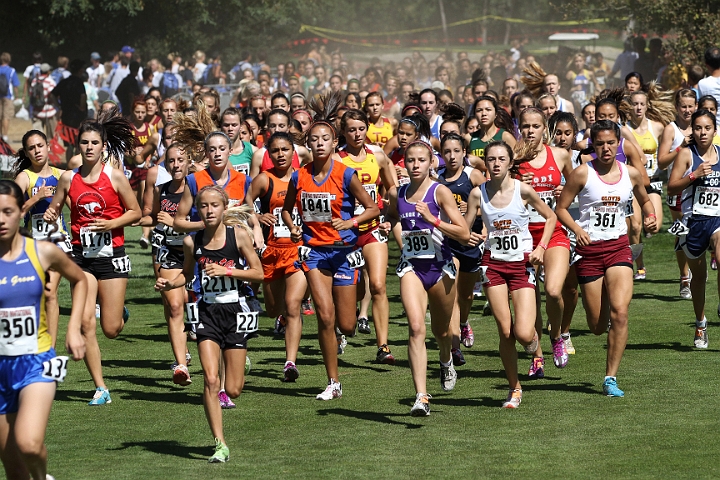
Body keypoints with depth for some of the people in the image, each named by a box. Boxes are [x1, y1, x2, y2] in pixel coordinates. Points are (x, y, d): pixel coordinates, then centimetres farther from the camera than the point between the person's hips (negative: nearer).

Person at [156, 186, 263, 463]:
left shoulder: (239, 235, -7)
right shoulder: (192, 242, 0)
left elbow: (258, 273, -4)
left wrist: (226, 271, -16)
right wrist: (170, 284, -3)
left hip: (234, 311, -1)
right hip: (208, 313, 1)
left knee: (233, 390, 3)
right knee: (210, 381, -14)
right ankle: (220, 445, -7)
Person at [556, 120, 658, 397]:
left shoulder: (631, 174, 4)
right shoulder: (582, 173, -5)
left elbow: (645, 200, 23)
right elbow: (561, 208, -2)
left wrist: (650, 218, 2)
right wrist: (577, 230, -19)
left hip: (619, 247, 1)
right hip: (590, 249, -1)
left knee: (620, 312, -18)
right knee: (598, 327, 1)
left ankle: (610, 378, -11)